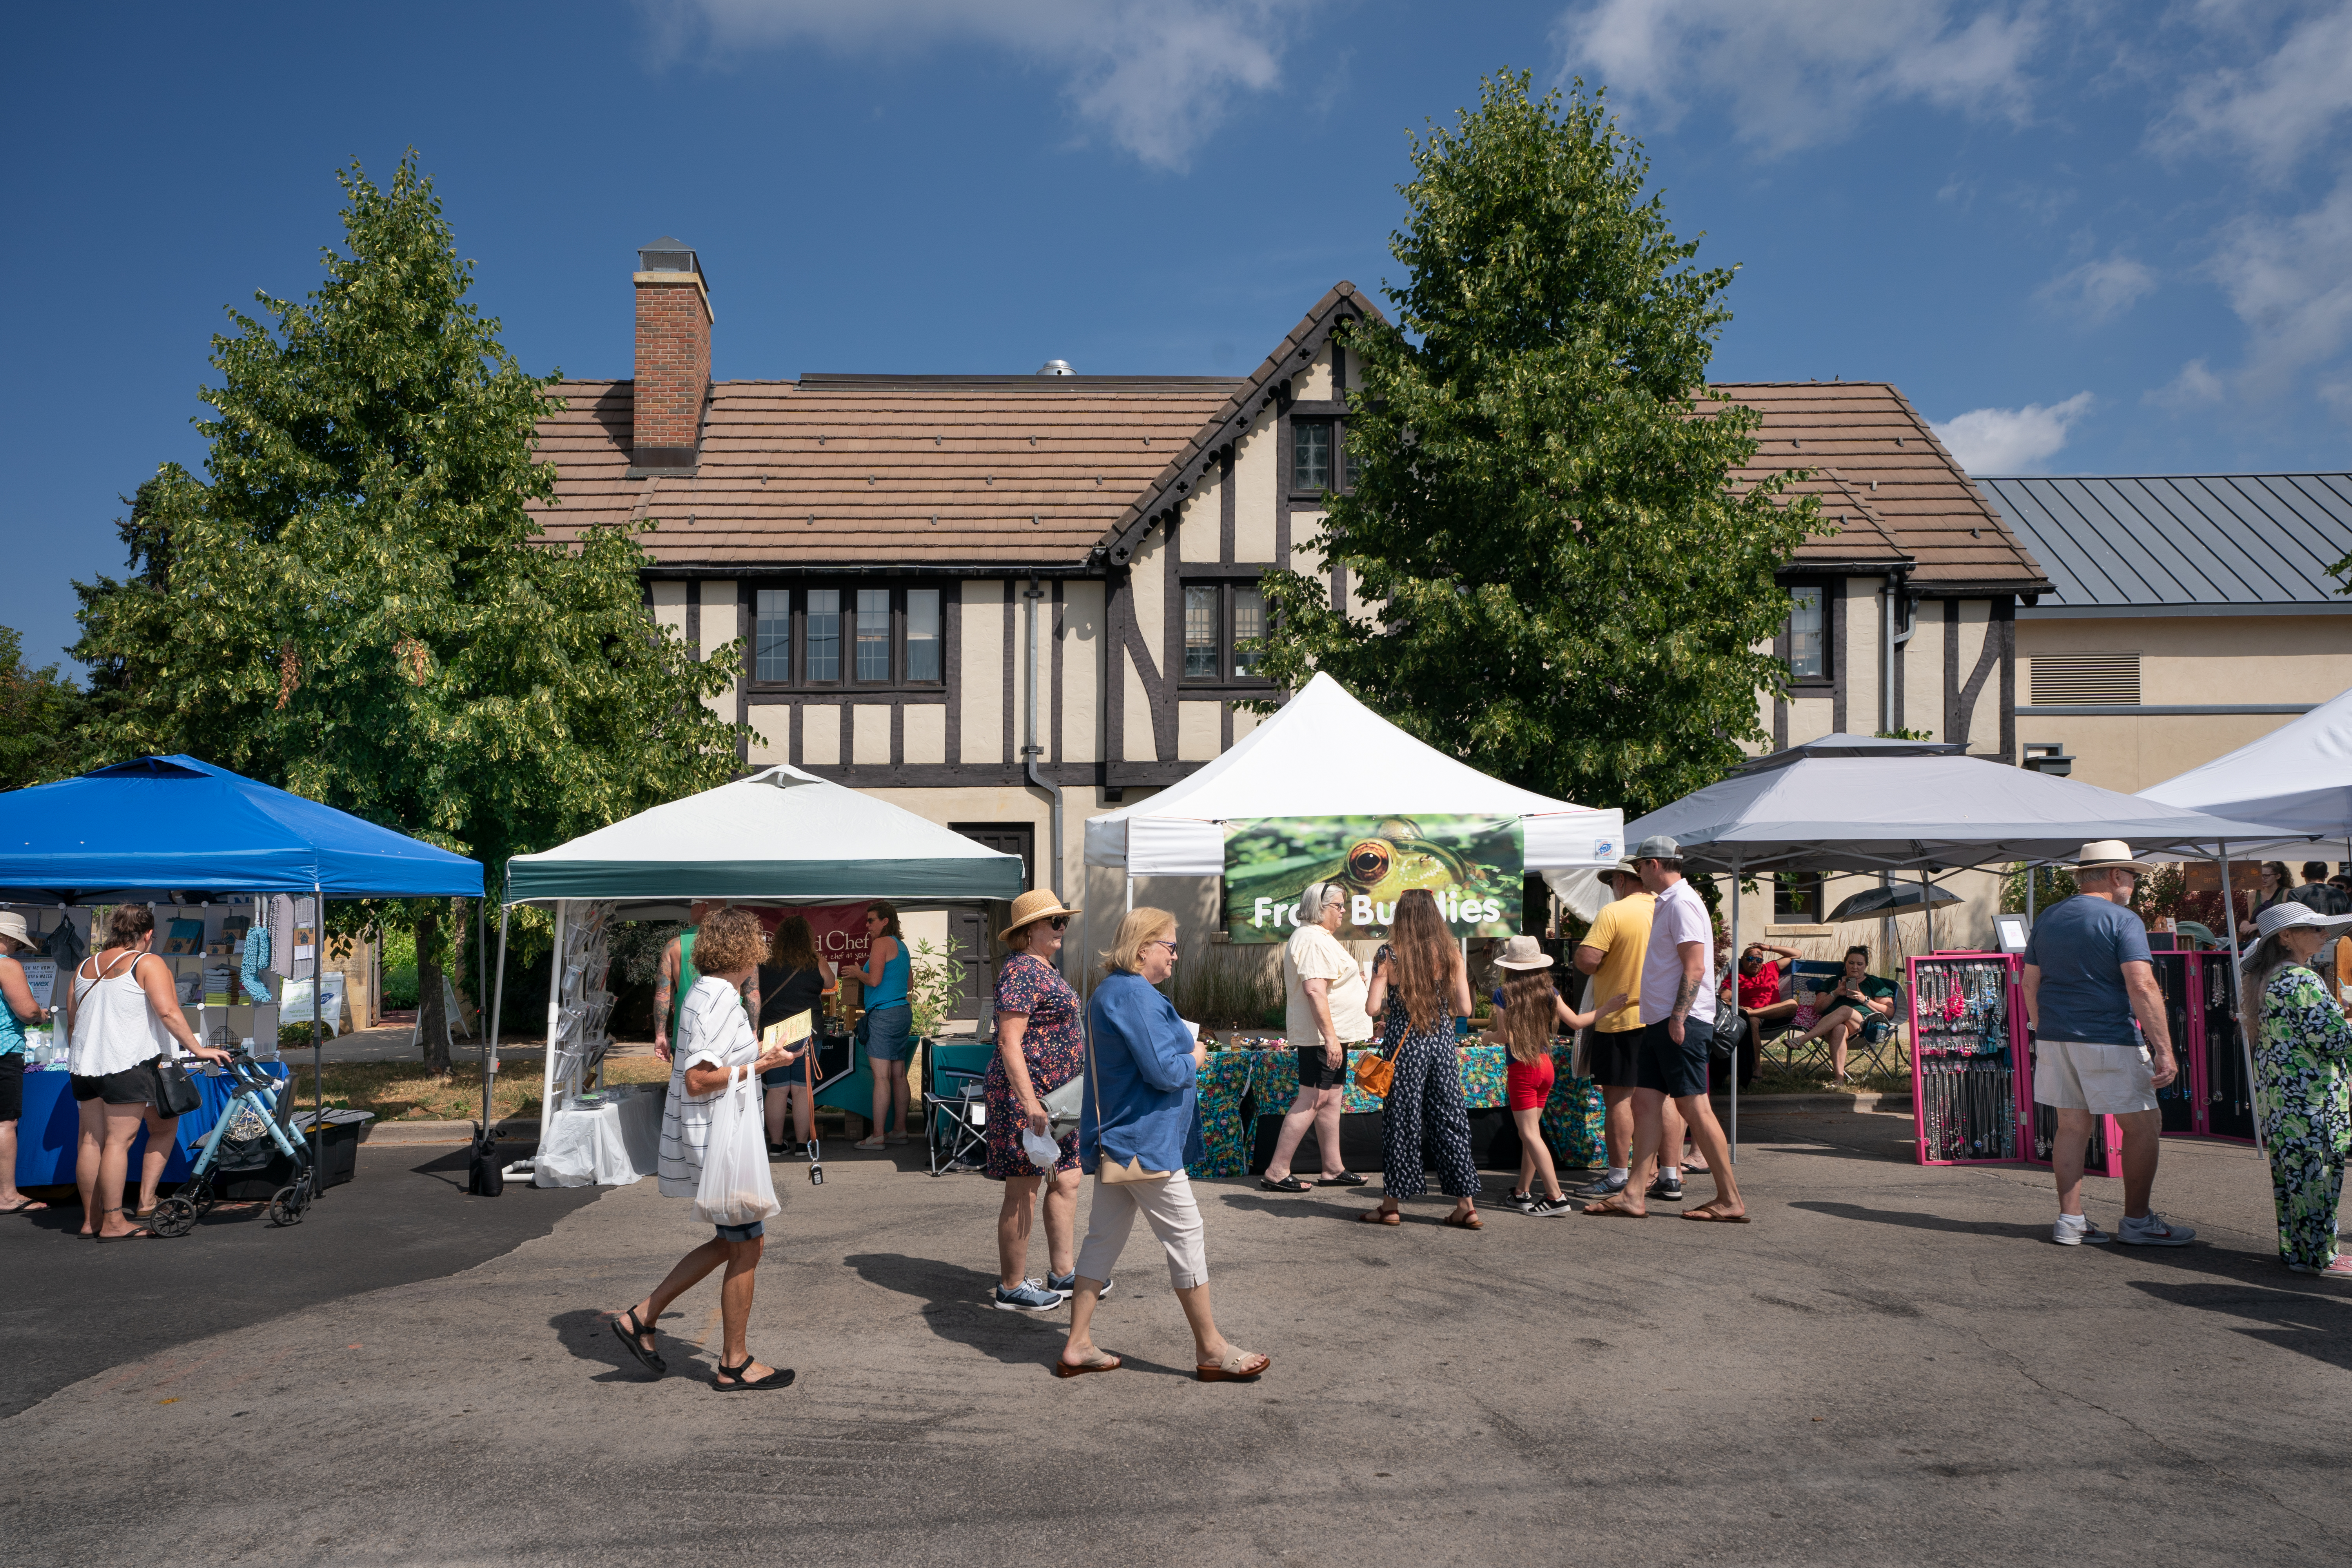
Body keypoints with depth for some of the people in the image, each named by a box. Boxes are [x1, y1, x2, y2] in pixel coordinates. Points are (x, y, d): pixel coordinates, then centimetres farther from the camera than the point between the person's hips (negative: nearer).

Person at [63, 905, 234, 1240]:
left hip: (84, 1064, 7)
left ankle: (91, 1219, 17)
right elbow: (168, 1012, -17)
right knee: (119, 1140, -3)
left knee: (91, 1140, 10)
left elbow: (71, 1024, 23)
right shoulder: (148, 964, -5)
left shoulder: (84, 967, 16)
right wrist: (198, 1049, -15)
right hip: (129, 1064, -7)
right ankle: (113, 1223, -3)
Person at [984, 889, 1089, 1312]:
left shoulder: (1046, 969, 16)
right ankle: (1012, 1288, 8)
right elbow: (1009, 1043, -22)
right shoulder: (1020, 971, -16)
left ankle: (1062, 1273, 25)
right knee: (1023, 1192, -2)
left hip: (1057, 1096, 10)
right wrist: (1030, 1104, -27)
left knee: (1067, 1181, 14)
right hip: (1026, 1094, -10)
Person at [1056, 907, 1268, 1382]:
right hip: (1144, 1141, -10)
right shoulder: (1136, 995, -19)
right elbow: (1164, 1072, -23)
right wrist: (1195, 1059, -4)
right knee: (1185, 1235, -1)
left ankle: (1077, 1347, 16)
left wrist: (1182, 1049, 10)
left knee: (1104, 1238, 12)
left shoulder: (1109, 991, 15)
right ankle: (1211, 1350, 9)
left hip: (1114, 1140, 10)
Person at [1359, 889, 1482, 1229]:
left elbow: (1373, 1008, -11)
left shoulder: (1389, 956, -8)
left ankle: (1391, 1206, 13)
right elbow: (1465, 1009, -2)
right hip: (1442, 1044, 2)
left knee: (1401, 1121, 6)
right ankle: (1466, 1205, 12)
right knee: (1450, 1120, 9)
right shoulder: (1451, 954, -2)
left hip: (1403, 1047, -2)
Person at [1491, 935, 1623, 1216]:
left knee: (1530, 1134, -5)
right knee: (1530, 1132, 15)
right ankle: (1523, 1193, 23)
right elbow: (1576, 1022, 7)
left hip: (1521, 1069, -6)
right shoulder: (1549, 991, 2)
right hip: (1545, 1066, 6)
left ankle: (1556, 1197, -13)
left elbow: (1504, 1036, -14)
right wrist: (1604, 1009, 20)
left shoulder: (1504, 995, -10)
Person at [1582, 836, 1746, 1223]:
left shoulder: (1681, 903, -12)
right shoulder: (1665, 903, 19)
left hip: (1682, 1022, -10)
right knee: (1645, 1102, 6)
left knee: (1693, 1107, -8)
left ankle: (1730, 1201, -1)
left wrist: (1678, 1018, -23)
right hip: (1661, 1020, 10)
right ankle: (1634, 1195, 7)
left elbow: (1695, 969, -20)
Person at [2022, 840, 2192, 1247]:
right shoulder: (2122, 920, -8)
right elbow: (2142, 988, -17)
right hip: (2108, 1040, -7)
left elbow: (2030, 985, 15)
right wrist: (2164, 1049, -17)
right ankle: (2137, 1221, 12)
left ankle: (2070, 1221, 11)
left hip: (2055, 1039, 7)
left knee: (2072, 1125, 11)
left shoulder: (2048, 918, 12)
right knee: (2143, 1124, 6)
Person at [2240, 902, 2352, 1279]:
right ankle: (2319, 1256, 4)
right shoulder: (2301, 981, -16)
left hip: (2276, 1093, 9)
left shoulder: (2258, 981, 11)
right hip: (2312, 1096, -9)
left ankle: (2294, 1247, 21)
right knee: (2317, 1170, -2)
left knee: (2290, 1169, 14)